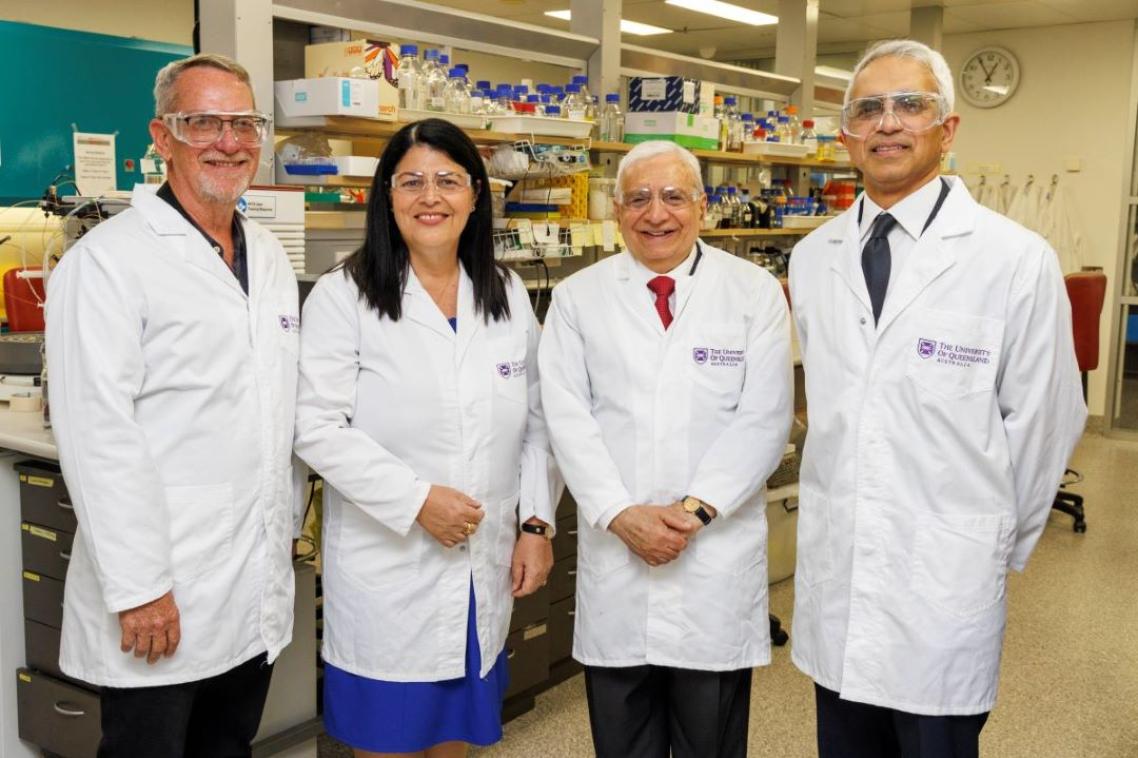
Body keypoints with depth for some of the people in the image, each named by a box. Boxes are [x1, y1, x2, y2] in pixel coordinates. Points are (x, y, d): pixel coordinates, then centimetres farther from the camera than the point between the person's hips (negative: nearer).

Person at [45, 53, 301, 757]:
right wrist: (137, 587, -18)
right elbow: (97, 433, -17)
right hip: (161, 599, -6)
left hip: (260, 594, 6)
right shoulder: (109, 260, -12)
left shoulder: (270, 256, 10)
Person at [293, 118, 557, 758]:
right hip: (387, 567, -4)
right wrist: (416, 499, -18)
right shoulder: (345, 296, -6)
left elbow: (535, 423, 10)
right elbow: (318, 427, -12)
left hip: (486, 570, 4)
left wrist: (537, 524, 2)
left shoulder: (509, 296, 8)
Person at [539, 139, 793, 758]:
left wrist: (696, 510, -13)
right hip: (614, 550, 1)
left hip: (718, 555, -1)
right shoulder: (577, 298, 5)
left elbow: (762, 420, -4)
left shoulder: (755, 292, 2)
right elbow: (568, 418, -1)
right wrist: (621, 515, -12)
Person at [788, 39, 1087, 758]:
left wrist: (999, 545, 4)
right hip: (832, 576, 4)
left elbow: (1041, 420, -4)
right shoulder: (813, 258, 5)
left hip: (944, 585, -4)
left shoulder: (1019, 260, -9)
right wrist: (834, 505, 14)